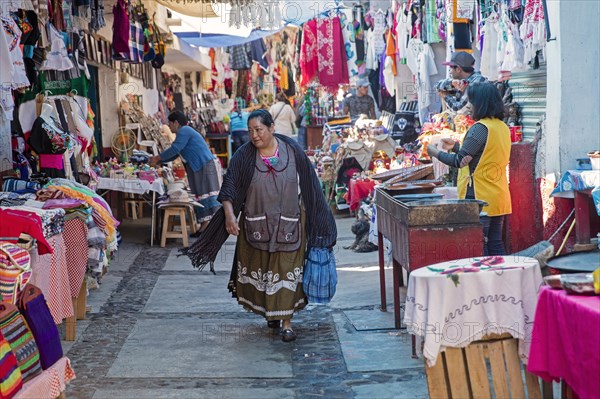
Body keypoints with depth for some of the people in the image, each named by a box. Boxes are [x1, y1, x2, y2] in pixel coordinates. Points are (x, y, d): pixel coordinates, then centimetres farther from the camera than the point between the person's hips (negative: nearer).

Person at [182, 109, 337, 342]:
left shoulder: (292, 151, -4)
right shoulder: (244, 156, -5)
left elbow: (309, 185, 1)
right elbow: (229, 187, -10)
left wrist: (321, 222, 3)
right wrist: (229, 214, -26)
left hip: (289, 225, -1)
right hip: (256, 225, 1)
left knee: (286, 270, -2)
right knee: (261, 269, 12)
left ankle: (286, 320, 4)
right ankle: (269, 311, 32)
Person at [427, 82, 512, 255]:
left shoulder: (480, 128, -15)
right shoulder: (503, 127, 11)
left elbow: (460, 161, -15)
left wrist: (436, 153, -1)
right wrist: (456, 147, 19)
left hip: (479, 198, -8)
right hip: (499, 198, 8)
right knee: (496, 246, 11)